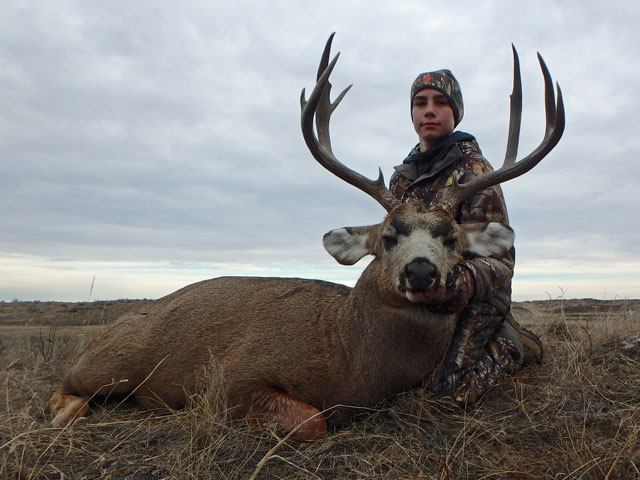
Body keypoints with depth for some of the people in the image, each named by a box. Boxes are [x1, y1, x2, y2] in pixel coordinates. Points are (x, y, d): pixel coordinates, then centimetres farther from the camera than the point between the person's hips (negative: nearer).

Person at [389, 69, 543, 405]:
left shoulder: (473, 169, -9)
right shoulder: (401, 176, 11)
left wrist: (469, 281, -37)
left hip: (474, 299, -6)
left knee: (446, 391, -21)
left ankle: (511, 348, 10)